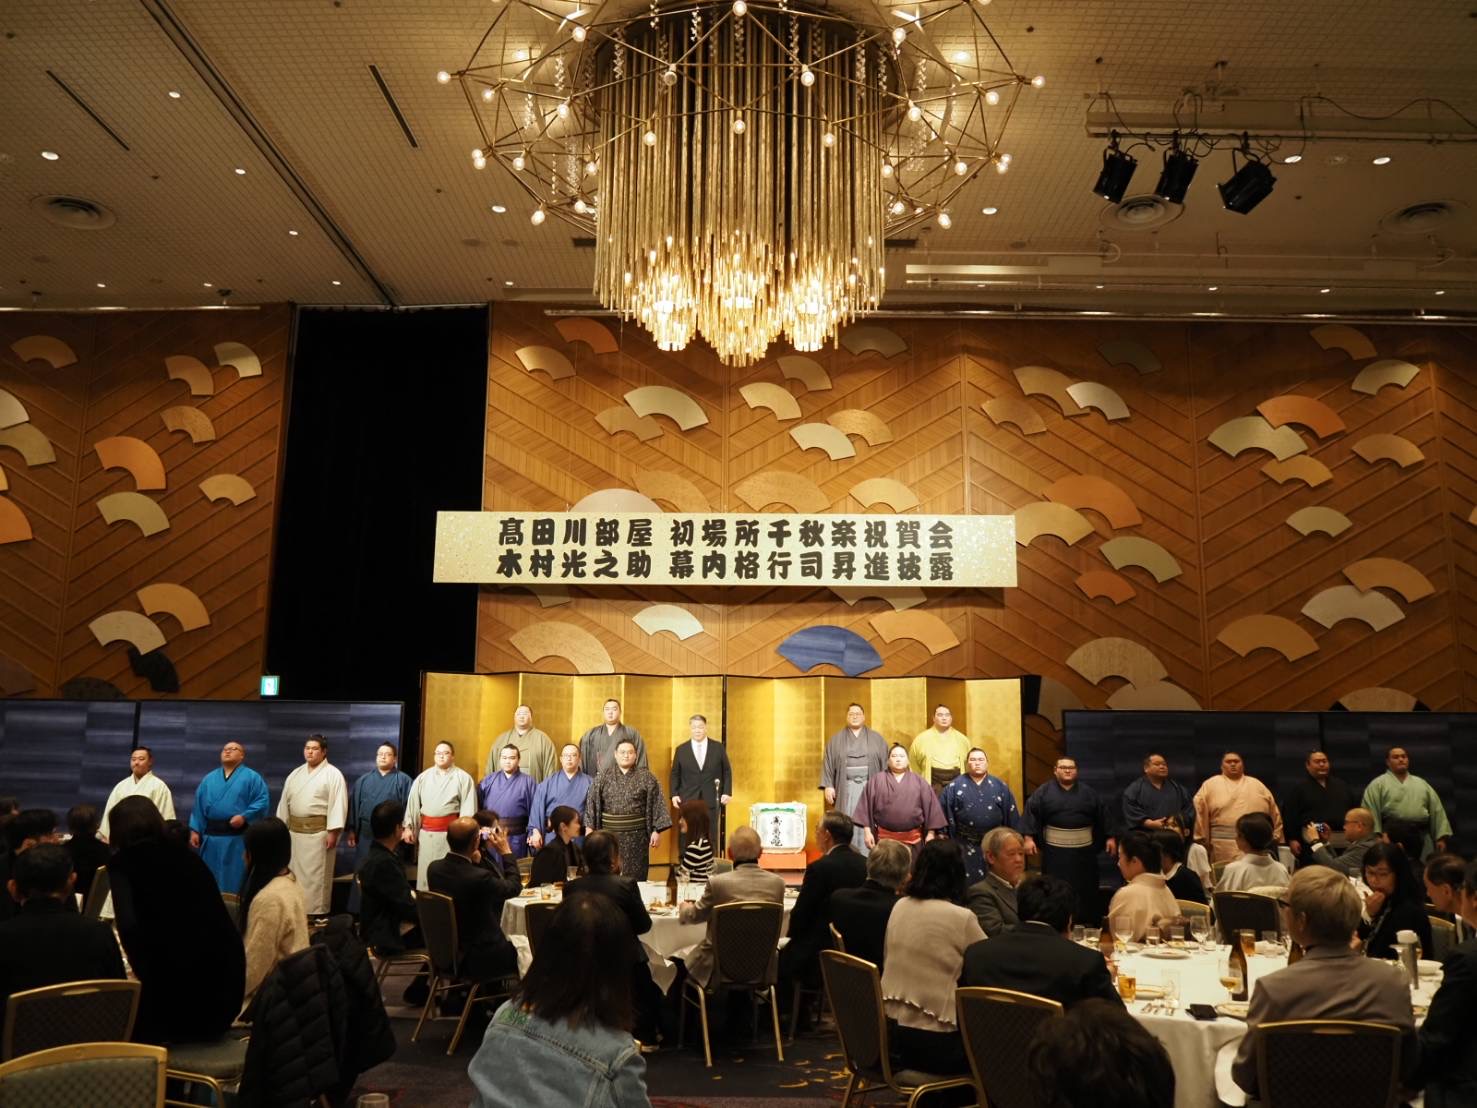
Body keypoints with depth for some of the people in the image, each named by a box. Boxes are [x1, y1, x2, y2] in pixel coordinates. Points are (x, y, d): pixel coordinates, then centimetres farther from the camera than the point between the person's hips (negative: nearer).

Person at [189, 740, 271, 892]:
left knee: (236, 878, -1)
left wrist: (244, 816, -17)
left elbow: (263, 801, -6)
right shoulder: (209, 778, 16)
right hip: (211, 836, 5)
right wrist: (195, 830, 6)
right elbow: (198, 806, 15)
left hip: (238, 837, -5)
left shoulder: (252, 777, 1)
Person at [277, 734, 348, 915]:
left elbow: (338, 804, -13)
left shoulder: (333, 774, -7)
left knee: (316, 874, -2)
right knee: (295, 872, 12)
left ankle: (317, 913, 4)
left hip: (319, 832, -6)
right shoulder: (295, 774, 14)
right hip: (295, 831, 6)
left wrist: (333, 832, -18)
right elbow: (285, 802, 16)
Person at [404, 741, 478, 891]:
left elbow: (468, 808, -6)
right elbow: (413, 803, 10)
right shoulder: (423, 777, 10)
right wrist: (408, 826, 3)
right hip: (426, 831, 3)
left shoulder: (463, 778, -1)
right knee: (425, 871, 7)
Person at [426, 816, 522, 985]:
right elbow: (514, 886, -11)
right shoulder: (479, 877, -30)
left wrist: (473, 859, 6)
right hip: (479, 960, -7)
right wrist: (506, 852, -4)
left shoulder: (434, 868, -10)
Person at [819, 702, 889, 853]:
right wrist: (828, 786, -6)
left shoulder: (877, 739, 10)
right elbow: (828, 764, 5)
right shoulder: (836, 740, 9)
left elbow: (886, 764, 6)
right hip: (846, 789, 0)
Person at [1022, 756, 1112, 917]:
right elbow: (1031, 813, -7)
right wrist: (1029, 838, -15)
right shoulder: (1043, 792, -2)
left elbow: (1102, 815, 8)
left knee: (1086, 890, 8)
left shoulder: (1089, 792, 6)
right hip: (1055, 851, -2)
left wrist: (1110, 837, 2)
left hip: (1083, 850, 2)